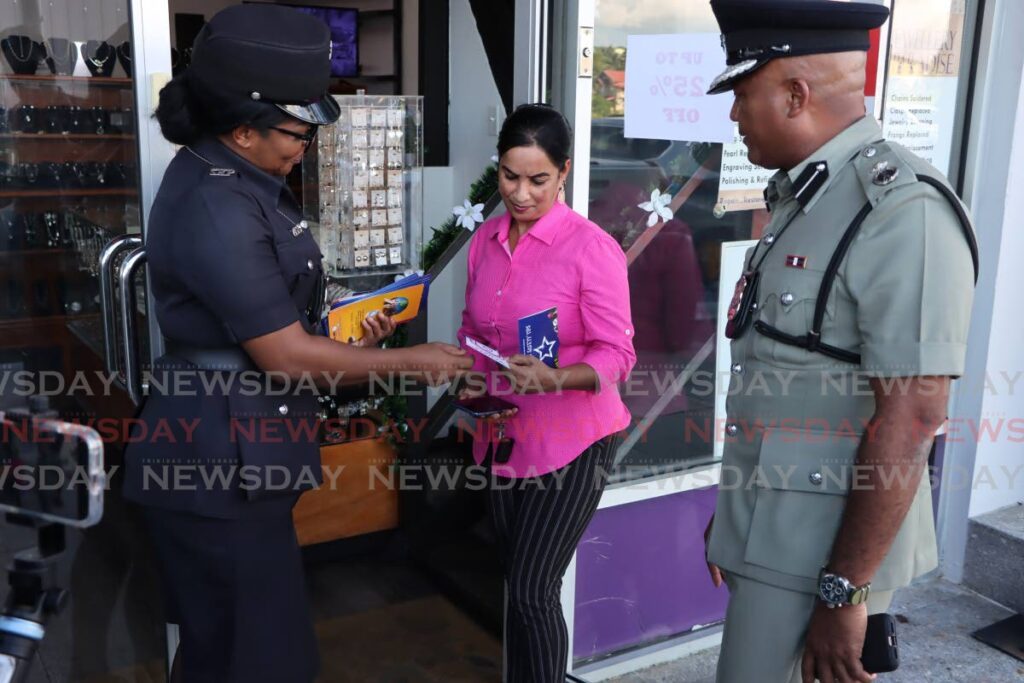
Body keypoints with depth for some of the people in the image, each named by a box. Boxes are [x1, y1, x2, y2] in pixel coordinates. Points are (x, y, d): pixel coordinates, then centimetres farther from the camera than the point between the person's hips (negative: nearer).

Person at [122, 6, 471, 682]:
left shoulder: (233, 177, 8)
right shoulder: (216, 210, -24)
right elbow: (287, 357, -22)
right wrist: (412, 361, -12)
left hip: (232, 455, 10)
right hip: (220, 464, -10)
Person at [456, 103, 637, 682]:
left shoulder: (592, 248, -14)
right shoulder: (485, 240, 4)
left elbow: (616, 354, -15)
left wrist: (554, 378, -33)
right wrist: (468, 376, -4)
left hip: (571, 442, -6)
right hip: (503, 435, 6)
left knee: (534, 591, -3)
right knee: (517, 583, 16)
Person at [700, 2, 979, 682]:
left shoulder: (901, 211, -19)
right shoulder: (804, 199, 10)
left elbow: (908, 424, -22)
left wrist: (843, 591, -20)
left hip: (823, 549, -8)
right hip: (771, 529, 8)